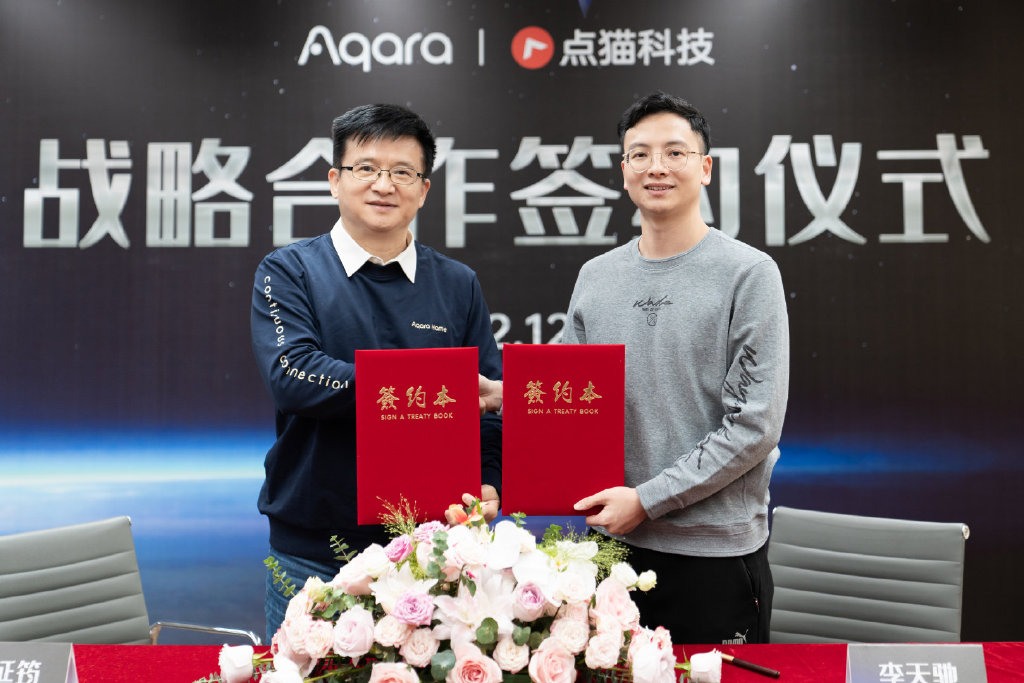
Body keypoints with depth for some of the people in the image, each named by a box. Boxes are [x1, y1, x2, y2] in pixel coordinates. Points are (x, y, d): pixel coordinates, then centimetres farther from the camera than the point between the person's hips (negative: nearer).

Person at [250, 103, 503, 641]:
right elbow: (292, 376, -18)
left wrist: (489, 487, -13)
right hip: (313, 552, -1)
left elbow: (492, 403, 6)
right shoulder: (288, 272, -1)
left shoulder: (457, 285, 6)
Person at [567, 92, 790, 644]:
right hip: (612, 542, 4)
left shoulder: (749, 273, -7)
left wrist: (647, 499, -16)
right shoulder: (595, 277, 7)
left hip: (716, 550, -4)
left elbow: (755, 423, -13)